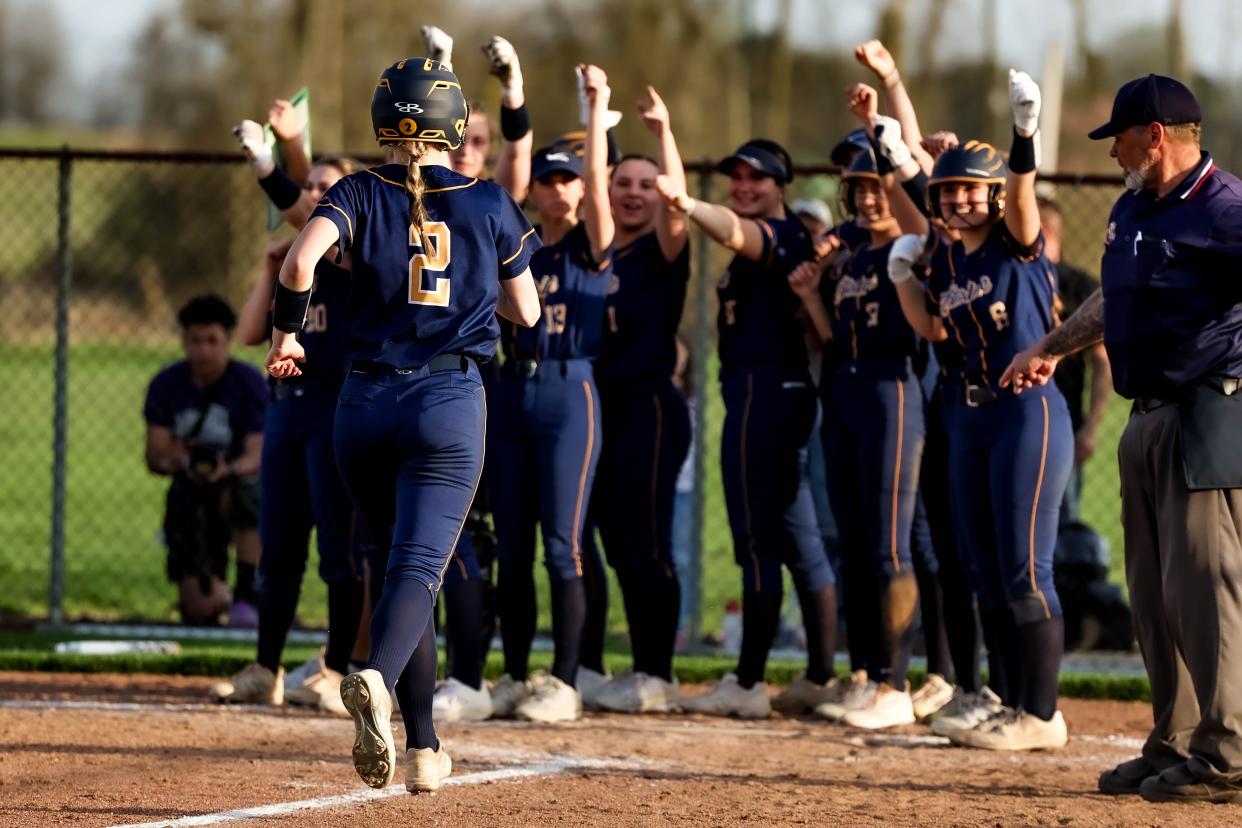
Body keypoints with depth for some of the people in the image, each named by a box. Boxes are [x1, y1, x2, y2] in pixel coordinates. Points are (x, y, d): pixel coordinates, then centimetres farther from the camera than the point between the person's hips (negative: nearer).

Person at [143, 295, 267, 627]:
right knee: (201, 611, -11)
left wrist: (230, 469, -43)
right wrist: (169, 459, -32)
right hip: (189, 498, 2)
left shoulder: (250, 384, -10)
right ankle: (215, 592, 29)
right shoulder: (166, 385, -3)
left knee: (248, 487, -41)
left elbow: (258, 455, -19)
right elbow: (154, 457, -7)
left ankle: (246, 596, -29)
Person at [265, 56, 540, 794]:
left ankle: (424, 746, 17)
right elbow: (526, 311, 11)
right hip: (450, 401, -2)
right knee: (418, 565, -12)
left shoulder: (361, 195, 1)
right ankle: (378, 680, -44)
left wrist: (288, 331, -2)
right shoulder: (489, 204, 4)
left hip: (366, 401, 2)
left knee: (407, 562, 17)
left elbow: (302, 258, -18)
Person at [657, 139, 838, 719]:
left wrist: (689, 206, -50)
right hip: (790, 393, 11)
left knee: (757, 540, -10)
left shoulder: (781, 233, -13)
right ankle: (820, 678, 18)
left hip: (762, 392, -11)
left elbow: (736, 233, -33)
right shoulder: (764, 242, 23)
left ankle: (748, 684, -11)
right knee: (798, 539, 13)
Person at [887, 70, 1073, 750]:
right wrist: (902, 274, 1)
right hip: (967, 417, 8)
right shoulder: (944, 261, 12)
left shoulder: (1017, 244, -7)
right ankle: (1009, 706, 19)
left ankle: (1041, 715, -5)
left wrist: (1025, 134, -40)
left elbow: (1021, 198, -26)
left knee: (1024, 571, -9)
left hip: (1028, 411, -8)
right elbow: (933, 329, 8)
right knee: (983, 572, 11)